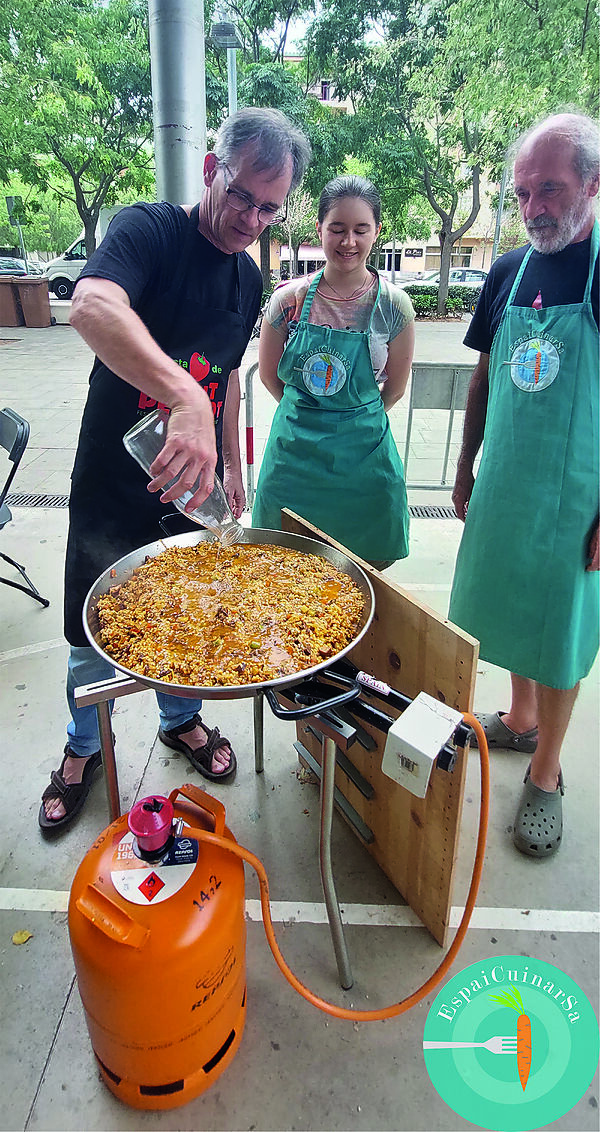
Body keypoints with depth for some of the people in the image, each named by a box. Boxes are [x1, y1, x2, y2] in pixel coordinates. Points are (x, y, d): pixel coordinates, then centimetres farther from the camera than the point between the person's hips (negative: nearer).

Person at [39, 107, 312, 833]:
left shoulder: (248, 277, 6)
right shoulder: (148, 230, -15)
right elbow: (91, 306, -37)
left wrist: (231, 462, 17)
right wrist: (186, 399, -51)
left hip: (193, 483, 5)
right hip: (113, 485, -5)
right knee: (95, 634, 10)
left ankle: (181, 719, 46)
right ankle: (83, 747, 37)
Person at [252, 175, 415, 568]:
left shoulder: (394, 306, -5)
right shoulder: (289, 298, -3)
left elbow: (395, 389, 5)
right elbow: (269, 374, 8)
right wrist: (304, 415, 12)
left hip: (362, 458, 0)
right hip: (292, 452, 1)